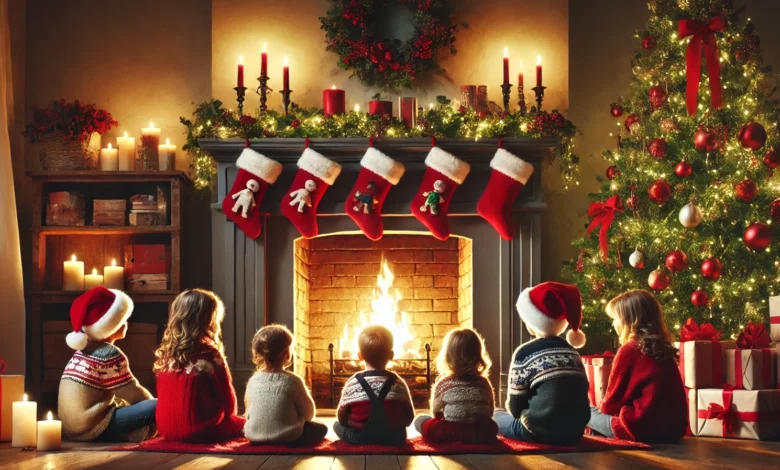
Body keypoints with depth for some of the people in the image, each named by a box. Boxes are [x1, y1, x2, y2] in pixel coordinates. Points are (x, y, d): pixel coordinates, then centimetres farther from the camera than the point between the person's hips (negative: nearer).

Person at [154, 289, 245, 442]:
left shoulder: (166, 352, 3)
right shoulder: (210, 355, -14)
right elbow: (227, 397, -4)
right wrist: (229, 415, 18)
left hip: (167, 428, 6)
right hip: (201, 430, -6)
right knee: (243, 423, 20)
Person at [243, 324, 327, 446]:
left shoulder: (253, 381, -5)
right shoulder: (293, 381, -16)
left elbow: (249, 414, 7)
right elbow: (309, 414, -4)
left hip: (255, 437, 3)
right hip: (288, 439, -3)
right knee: (321, 428, 18)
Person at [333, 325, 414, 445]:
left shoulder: (352, 384, -9)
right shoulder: (398, 384, -7)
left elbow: (342, 419, 0)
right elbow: (409, 419, 1)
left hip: (358, 440, -2)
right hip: (393, 440, 2)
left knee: (337, 425, 23)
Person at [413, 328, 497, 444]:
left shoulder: (443, 383, -2)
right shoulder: (484, 383, 5)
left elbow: (435, 412, 13)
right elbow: (490, 413, 16)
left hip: (452, 434, -1)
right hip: (484, 434, 1)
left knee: (419, 420, 19)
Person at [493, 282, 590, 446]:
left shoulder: (526, 352, -6)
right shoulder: (572, 352, 11)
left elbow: (515, 407, -4)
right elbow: (575, 397, 15)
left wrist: (519, 411, 19)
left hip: (541, 432, -6)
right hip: (574, 432, 6)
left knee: (495, 416, 21)